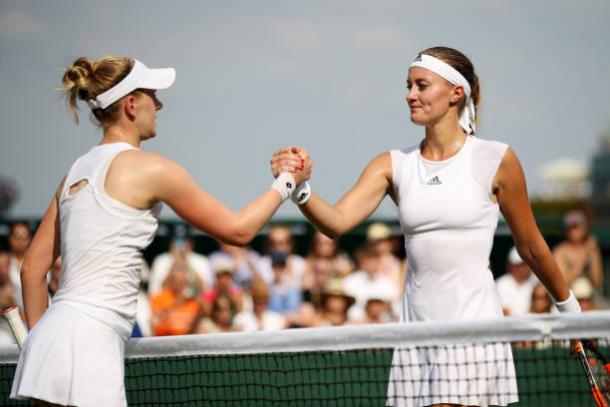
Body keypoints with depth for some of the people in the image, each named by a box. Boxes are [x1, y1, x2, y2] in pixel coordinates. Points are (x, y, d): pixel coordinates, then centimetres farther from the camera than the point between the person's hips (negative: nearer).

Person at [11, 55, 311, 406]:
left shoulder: (78, 172, 17)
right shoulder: (150, 168, -5)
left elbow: (33, 268, 19)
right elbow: (237, 230, 3)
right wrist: (288, 181, 17)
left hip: (51, 338, 8)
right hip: (87, 343, -8)